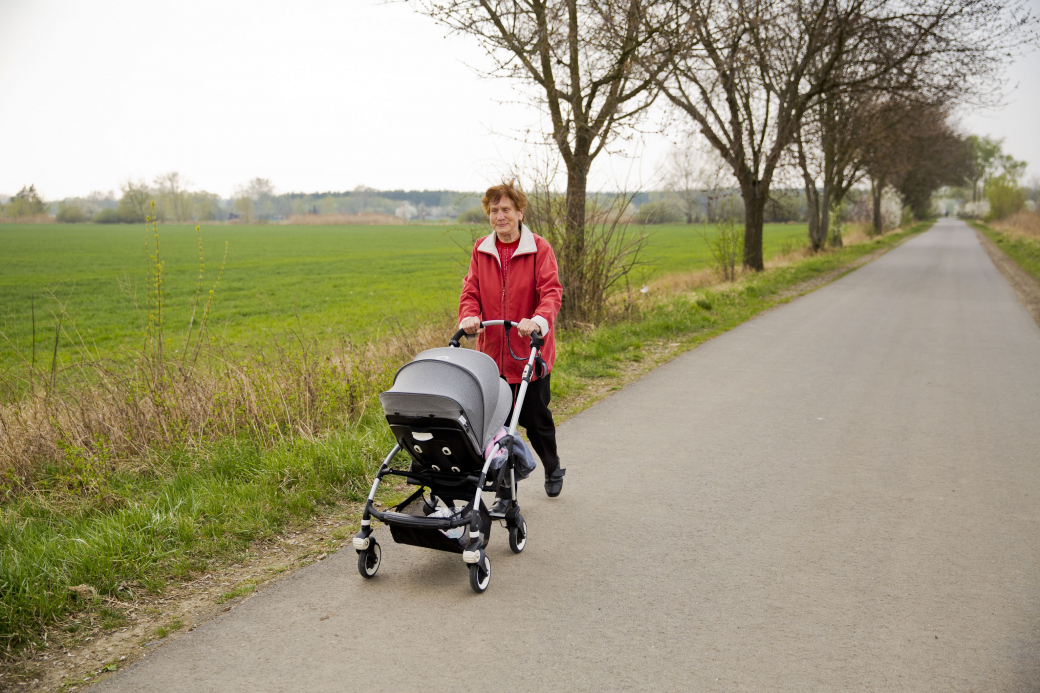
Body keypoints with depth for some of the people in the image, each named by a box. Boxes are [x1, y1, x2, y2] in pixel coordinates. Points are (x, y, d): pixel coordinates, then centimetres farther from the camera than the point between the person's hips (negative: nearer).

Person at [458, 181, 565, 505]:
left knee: (534, 417, 9)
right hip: (492, 350, 3)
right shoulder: (481, 250, 7)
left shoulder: (539, 249, -6)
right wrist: (469, 316, -19)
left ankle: (552, 468, 39)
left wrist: (539, 320, -37)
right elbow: (471, 291, 4)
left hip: (530, 350, -3)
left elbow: (551, 291, -16)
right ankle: (505, 492, 15)